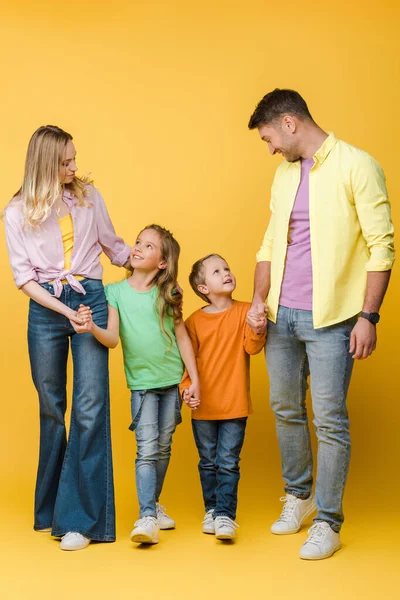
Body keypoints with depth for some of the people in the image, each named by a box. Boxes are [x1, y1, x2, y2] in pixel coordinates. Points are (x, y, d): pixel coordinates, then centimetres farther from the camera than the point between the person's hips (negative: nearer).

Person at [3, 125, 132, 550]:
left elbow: (113, 246, 18)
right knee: (51, 410, 8)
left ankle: (80, 518, -6)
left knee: (90, 407, -9)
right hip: (45, 308, 0)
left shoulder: (88, 195, 8)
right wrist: (65, 310, -12)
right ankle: (49, 509, 23)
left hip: (91, 298, 0)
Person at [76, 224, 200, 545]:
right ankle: (147, 518, -11)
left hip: (171, 381, 2)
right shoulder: (115, 292, -3)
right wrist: (93, 328, -33)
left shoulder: (168, 295, 1)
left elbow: (182, 337, 5)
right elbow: (113, 338, -11)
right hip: (141, 383, -2)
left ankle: (154, 505, 27)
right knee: (147, 449, -11)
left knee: (163, 448, 11)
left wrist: (195, 380, 3)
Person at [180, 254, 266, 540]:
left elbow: (252, 348, -9)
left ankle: (225, 514, 2)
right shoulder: (195, 320, 0)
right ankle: (211, 510, 25)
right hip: (204, 406, 2)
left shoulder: (245, 311, -2)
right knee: (208, 462, 12)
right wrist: (186, 386, -10)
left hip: (235, 404, -2)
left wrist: (256, 330, -29)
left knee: (228, 463, -2)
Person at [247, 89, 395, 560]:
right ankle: (298, 494, 36)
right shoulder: (284, 173, 12)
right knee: (285, 410, 16)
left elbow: (381, 246, -11)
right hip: (282, 315, 7)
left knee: (329, 419, -2)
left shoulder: (355, 166, -8)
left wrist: (368, 315, -14)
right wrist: (259, 298, 6)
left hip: (330, 317, -7)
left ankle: (327, 522, 10)